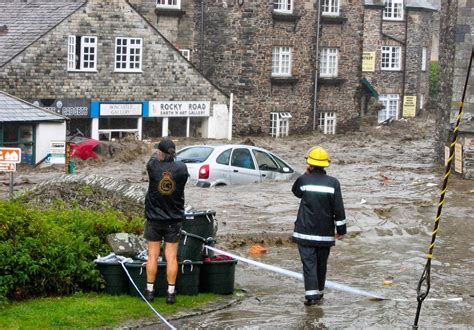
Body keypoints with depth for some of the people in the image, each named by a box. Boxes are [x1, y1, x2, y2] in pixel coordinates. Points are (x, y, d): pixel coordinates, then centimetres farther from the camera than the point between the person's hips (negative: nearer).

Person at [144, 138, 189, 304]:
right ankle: (171, 293, 4)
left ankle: (149, 290, 10)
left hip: (154, 218, 0)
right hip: (174, 219, 1)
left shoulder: (153, 166, -12)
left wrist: (157, 155, 35)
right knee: (171, 256, 3)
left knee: (153, 255, 7)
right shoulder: (181, 168, -10)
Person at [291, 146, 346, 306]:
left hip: (305, 233, -2)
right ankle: (319, 291, 28)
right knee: (321, 263, 16)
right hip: (325, 233, 2)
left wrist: (306, 174, 13)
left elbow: (296, 191, 18)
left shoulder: (304, 180, -7)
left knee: (309, 263, -3)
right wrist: (341, 229, 4)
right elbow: (338, 209, -3)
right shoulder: (333, 183, -5)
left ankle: (311, 293, -16)